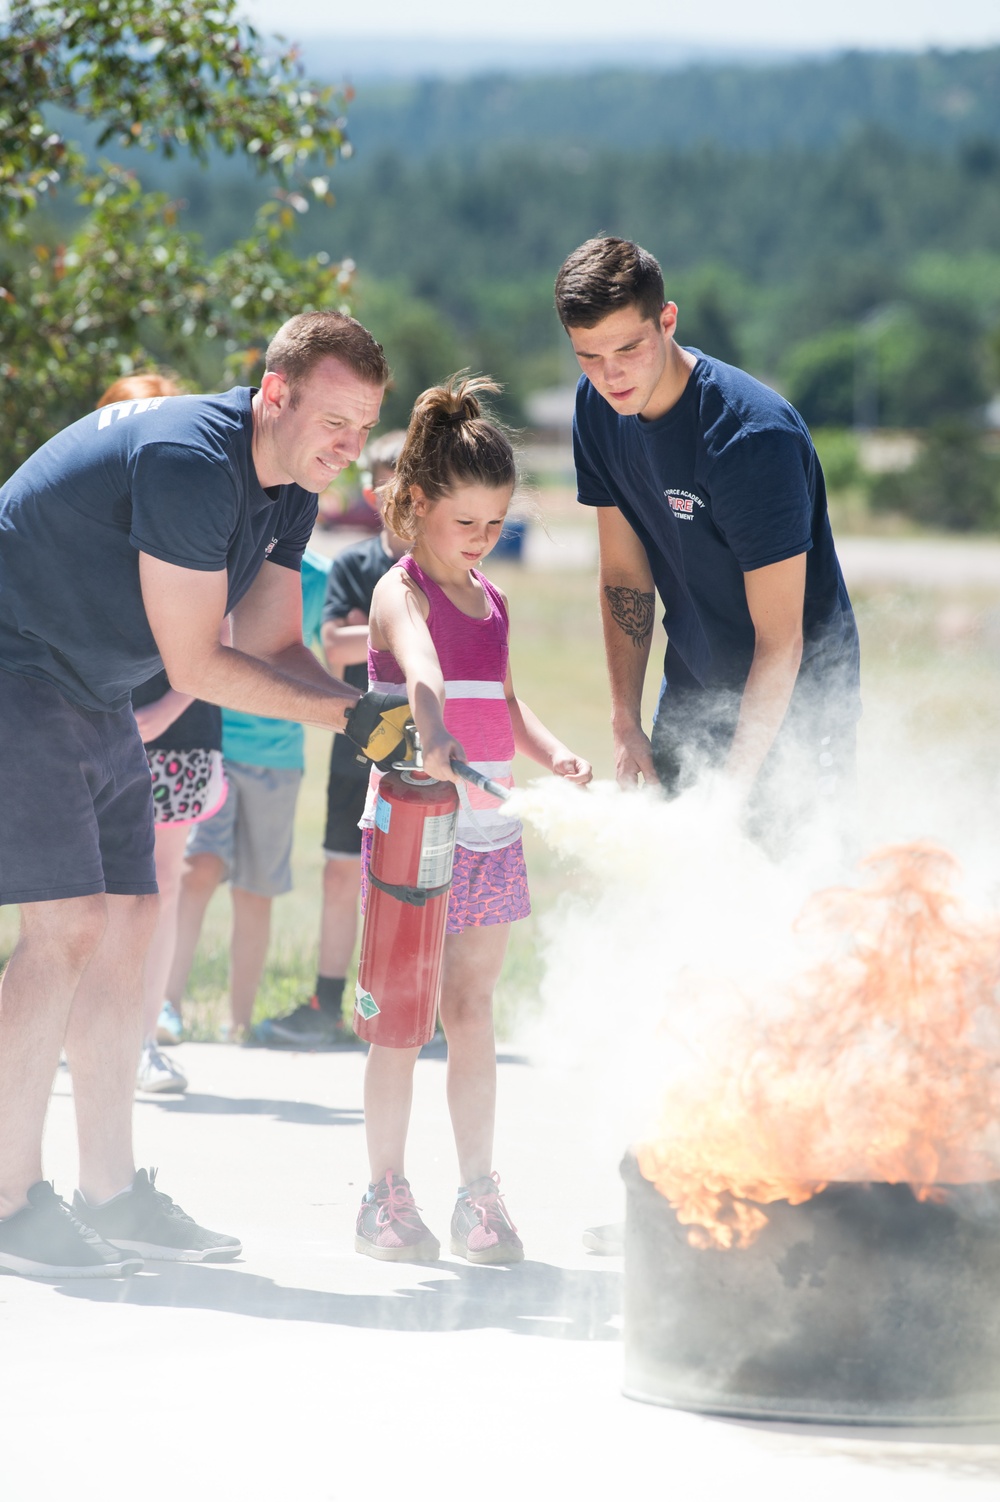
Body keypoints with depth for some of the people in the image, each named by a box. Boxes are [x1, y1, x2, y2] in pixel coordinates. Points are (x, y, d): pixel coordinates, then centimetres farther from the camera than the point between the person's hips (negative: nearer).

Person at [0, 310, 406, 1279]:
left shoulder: (288, 495, 5)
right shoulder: (189, 460, -26)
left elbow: (271, 648, 8)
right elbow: (196, 666, -23)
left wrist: (385, 724, -8)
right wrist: (347, 716, -18)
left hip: (94, 694, 10)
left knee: (126, 928, 7)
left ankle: (111, 1196, 13)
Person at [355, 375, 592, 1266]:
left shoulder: (489, 598, 14)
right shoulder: (402, 591, -10)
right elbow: (420, 670, -33)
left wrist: (551, 752, 4)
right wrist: (434, 739, -52)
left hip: (489, 826, 6)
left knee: (472, 1010, 9)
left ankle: (479, 1194, 13)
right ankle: (387, 1195, 6)